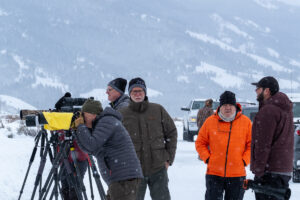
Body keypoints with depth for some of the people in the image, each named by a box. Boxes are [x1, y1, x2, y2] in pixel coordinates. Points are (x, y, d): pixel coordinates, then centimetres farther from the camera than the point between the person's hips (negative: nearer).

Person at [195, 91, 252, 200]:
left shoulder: (245, 122, 0)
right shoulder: (210, 121, 0)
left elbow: (252, 145, 4)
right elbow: (200, 143, 8)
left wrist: (244, 161, -6)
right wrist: (207, 158, -4)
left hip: (237, 174, 0)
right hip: (214, 173, 0)